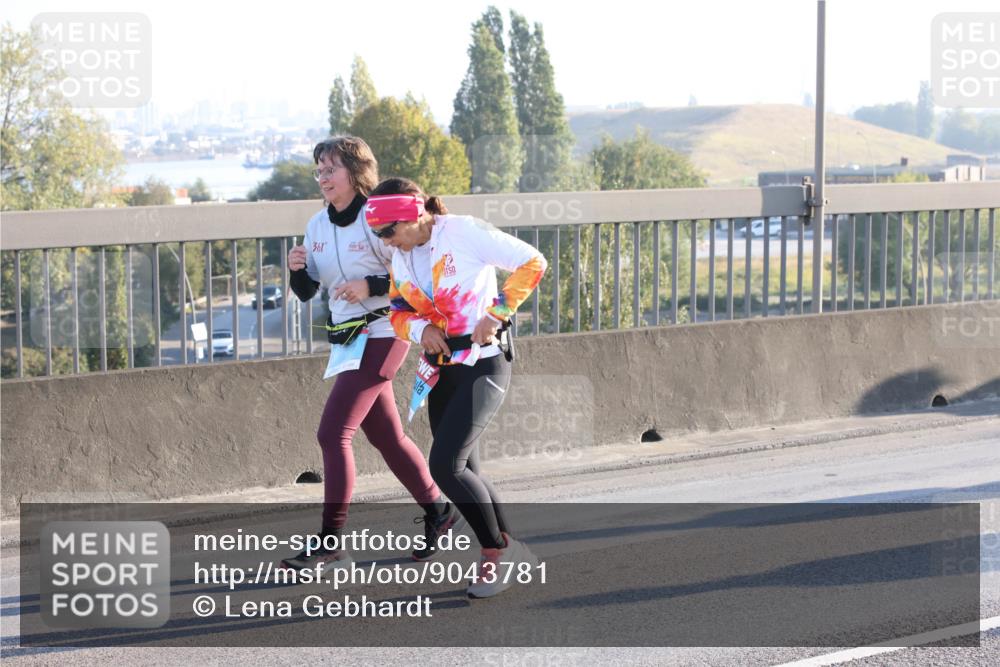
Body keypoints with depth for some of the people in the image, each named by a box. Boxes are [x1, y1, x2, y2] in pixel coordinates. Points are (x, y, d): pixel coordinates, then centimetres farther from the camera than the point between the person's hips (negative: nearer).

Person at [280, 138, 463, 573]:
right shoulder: (317, 226, 8)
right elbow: (307, 292, 13)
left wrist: (370, 285, -23)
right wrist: (296, 269, -7)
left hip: (382, 335, -8)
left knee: (333, 433, -14)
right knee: (386, 437, 15)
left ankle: (331, 544, -11)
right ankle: (437, 512, 32)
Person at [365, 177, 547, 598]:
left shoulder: (463, 232, -15)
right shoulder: (401, 256, 6)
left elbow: (532, 263, -12)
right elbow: (398, 312, 13)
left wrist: (497, 314, -18)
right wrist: (420, 328, -10)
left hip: (482, 365, -8)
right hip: (442, 370, 8)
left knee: (445, 465, -17)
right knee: (464, 472, 11)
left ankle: (495, 551, -1)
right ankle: (510, 554, 26)